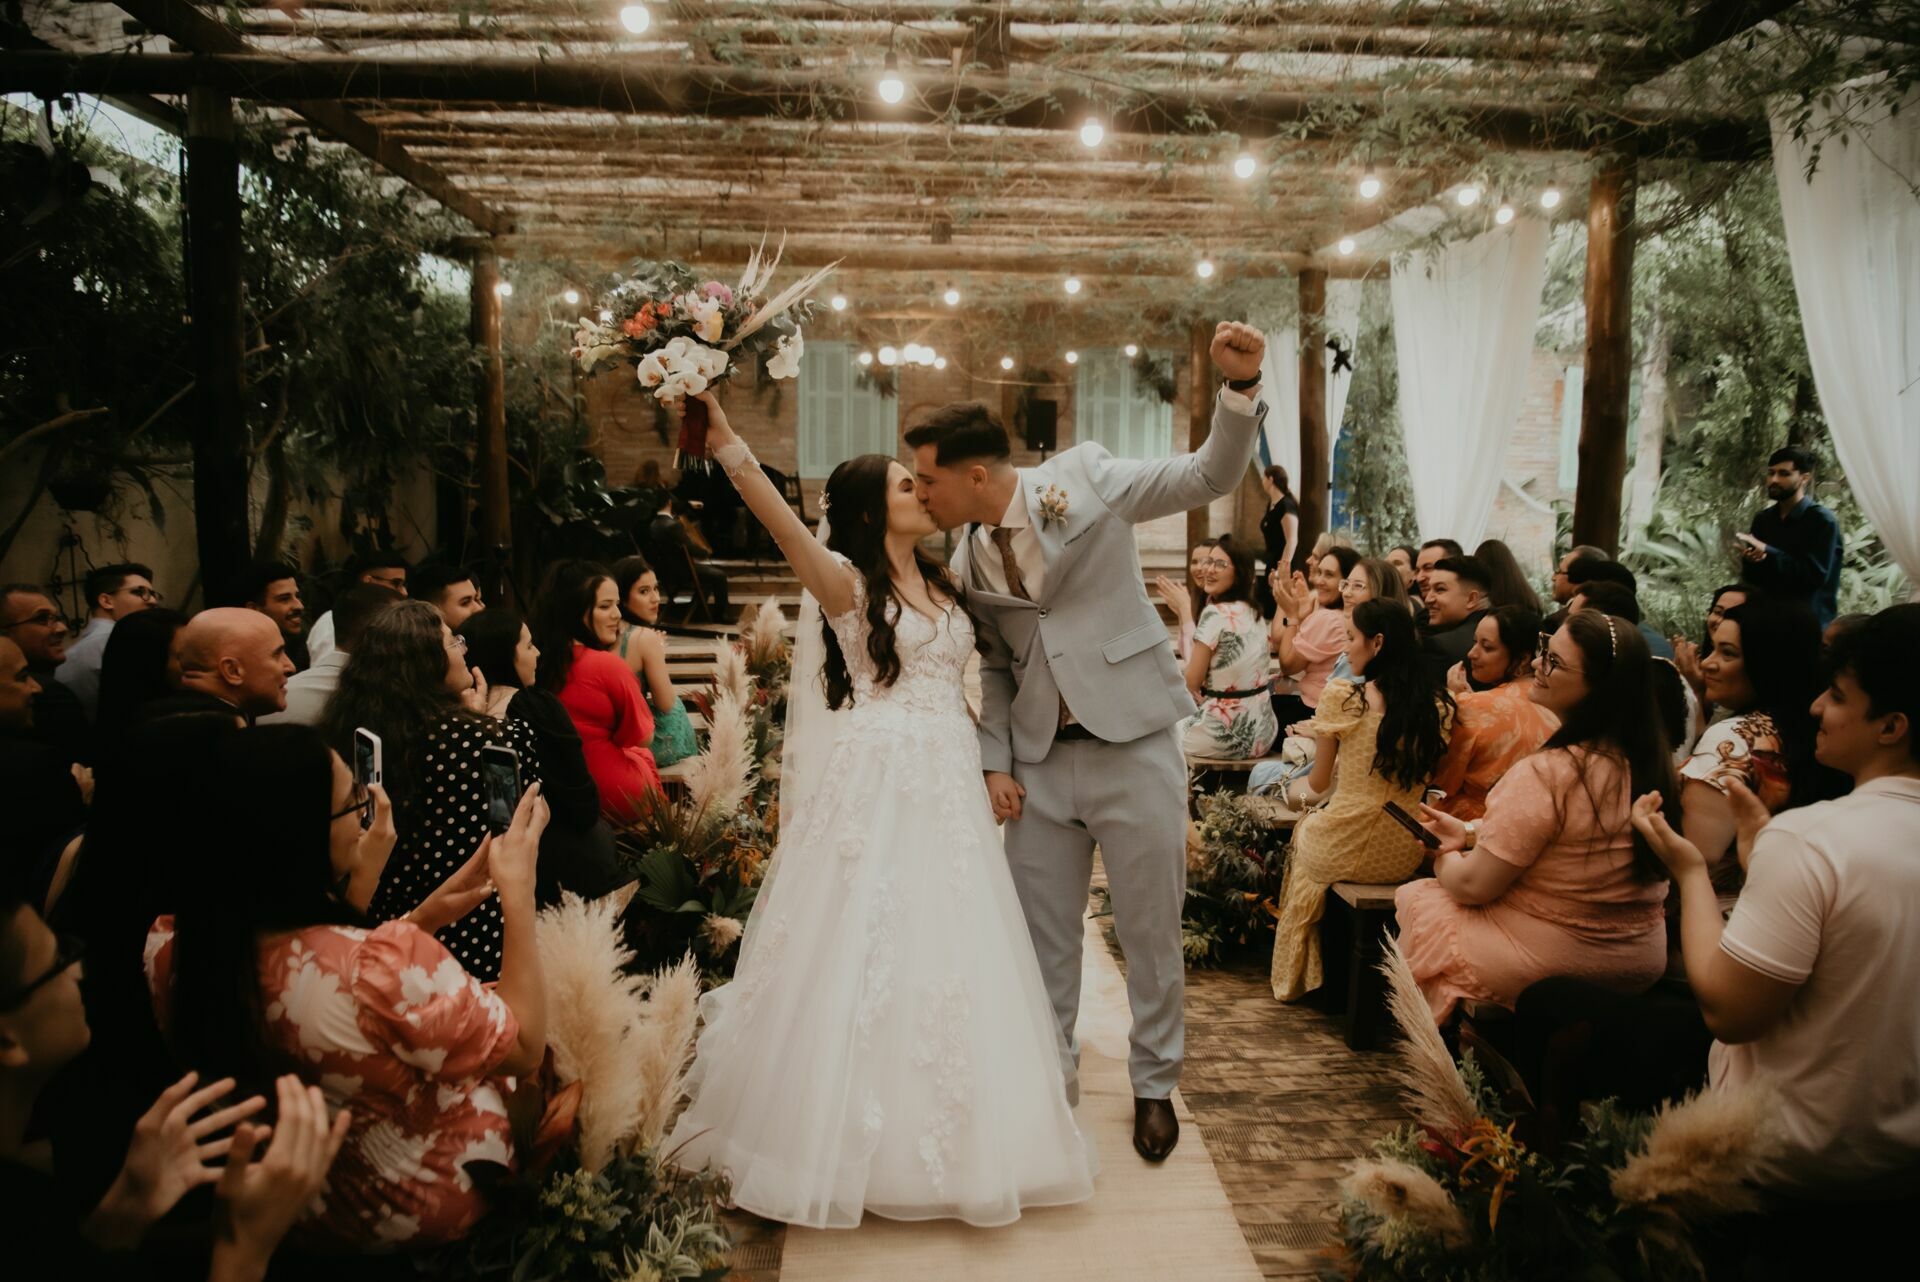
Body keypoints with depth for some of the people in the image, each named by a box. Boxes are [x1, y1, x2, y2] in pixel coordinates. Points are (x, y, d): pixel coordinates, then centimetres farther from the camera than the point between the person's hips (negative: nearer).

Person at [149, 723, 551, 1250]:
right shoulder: (387, 966, -41)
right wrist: (518, 888, -17)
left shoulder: (168, 948, -20)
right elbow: (525, 1047, -21)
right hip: (437, 1212, -6)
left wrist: (426, 914, -6)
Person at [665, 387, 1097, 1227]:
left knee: (949, 958, 11)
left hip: (949, 793, 6)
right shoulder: (847, 583, -6)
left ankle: (949, 1139, 28)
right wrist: (726, 445, -36)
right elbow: (786, 526, -24)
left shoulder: (943, 584, 14)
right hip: (875, 792, -6)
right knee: (864, 961, 1)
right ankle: (864, 1138, 20)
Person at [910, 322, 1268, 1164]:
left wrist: (1240, 386, -23)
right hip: (1039, 760, 4)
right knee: (1041, 934, 12)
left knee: (1150, 929, 7)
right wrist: (995, 763, 4)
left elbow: (1211, 476, -7)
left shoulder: (1085, 478, -7)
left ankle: (1154, 1085, 28)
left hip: (1132, 745, -4)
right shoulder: (965, 564, 5)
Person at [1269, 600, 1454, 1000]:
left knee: (1305, 827, 30)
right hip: (1404, 858, 4)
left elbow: (1319, 784, -4)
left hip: (1343, 850, -4)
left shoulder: (1342, 696, -13)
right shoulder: (1438, 707, -1)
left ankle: (1296, 977, 40)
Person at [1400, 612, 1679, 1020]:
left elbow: (1473, 885, -20)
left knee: (1415, 897, 13)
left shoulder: (1548, 774, -27)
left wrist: (1443, 857, 2)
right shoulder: (1648, 760, -3)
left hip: (1549, 963, -8)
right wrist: (1470, 833, 8)